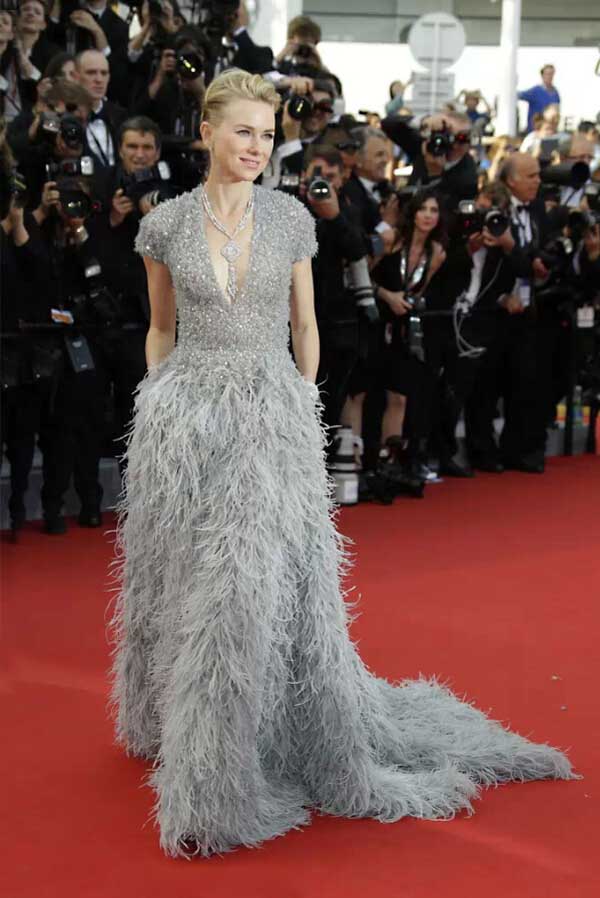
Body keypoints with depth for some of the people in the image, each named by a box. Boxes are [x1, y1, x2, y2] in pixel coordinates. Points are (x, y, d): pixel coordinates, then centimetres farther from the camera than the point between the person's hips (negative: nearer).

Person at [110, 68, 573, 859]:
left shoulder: (291, 218, 1)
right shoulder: (165, 224, 1)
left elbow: (305, 323, 9)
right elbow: (161, 327, 11)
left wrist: (304, 403, 7)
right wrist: (156, 402, 6)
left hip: (273, 412, 0)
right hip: (186, 414, 1)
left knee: (279, 580, -2)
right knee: (188, 582, 10)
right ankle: (181, 728, 31)